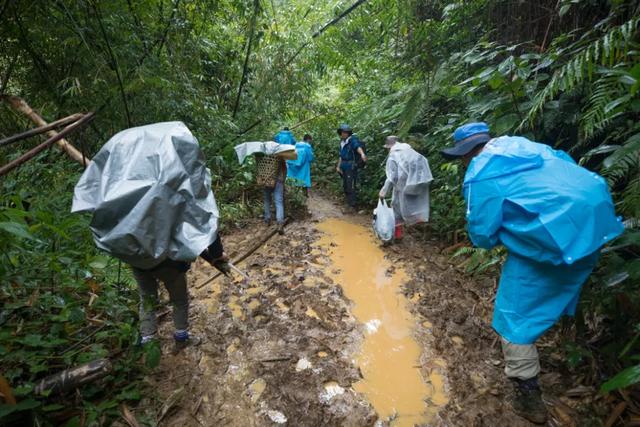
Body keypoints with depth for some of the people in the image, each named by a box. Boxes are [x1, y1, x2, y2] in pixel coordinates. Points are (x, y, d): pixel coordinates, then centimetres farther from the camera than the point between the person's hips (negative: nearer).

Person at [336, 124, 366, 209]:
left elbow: (358, 147, -31)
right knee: (345, 186, 14)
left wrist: (362, 154, -51)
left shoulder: (353, 140, -10)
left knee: (351, 186, -9)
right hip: (344, 167, 8)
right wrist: (338, 166, 14)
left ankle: (352, 206, -2)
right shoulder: (342, 142, 14)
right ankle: (348, 203, 29)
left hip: (351, 166, -8)